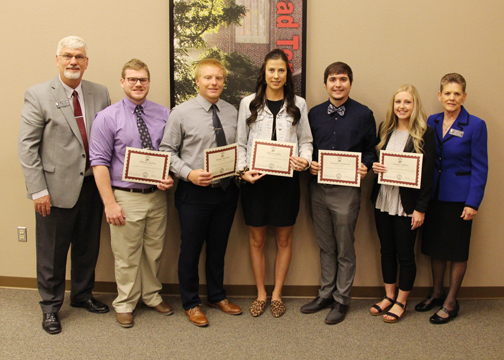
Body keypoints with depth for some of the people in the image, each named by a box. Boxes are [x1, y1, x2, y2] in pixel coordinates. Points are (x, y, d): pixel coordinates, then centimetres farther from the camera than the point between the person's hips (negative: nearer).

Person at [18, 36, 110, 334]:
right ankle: (51, 306, 28)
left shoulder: (100, 94, 5)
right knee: (52, 253, 9)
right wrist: (38, 190, -12)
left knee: (88, 248, 18)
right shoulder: (38, 95, -6)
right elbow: (27, 146, -8)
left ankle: (83, 295, 39)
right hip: (57, 188, -4)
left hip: (92, 185, 4)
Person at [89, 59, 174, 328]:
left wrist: (171, 177, -9)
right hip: (126, 197, -3)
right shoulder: (107, 118, -5)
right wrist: (109, 202, -14)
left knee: (154, 251, 17)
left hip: (157, 195, 3)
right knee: (126, 256, 7)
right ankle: (125, 303, 27)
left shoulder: (164, 114, 4)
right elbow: (99, 162, -8)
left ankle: (151, 295, 37)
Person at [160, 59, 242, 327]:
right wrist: (189, 174, -20)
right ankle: (191, 303, 28)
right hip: (194, 193, -4)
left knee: (218, 247, 19)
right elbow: (167, 151, -6)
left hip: (227, 191, 4)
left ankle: (217, 296, 38)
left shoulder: (232, 112, 6)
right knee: (191, 249, 8)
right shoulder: (181, 113, -7)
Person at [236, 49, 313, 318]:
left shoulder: (298, 104, 7)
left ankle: (277, 294, 23)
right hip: (255, 179, 0)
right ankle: (261, 294, 22)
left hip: (286, 178, 1)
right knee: (256, 239, 7)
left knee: (284, 238, 8)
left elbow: (306, 141, 8)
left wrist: (305, 160, -12)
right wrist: (243, 170, -8)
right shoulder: (249, 103, 5)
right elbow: (240, 143, 6)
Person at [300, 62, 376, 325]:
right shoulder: (315, 114, 8)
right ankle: (326, 294, 28)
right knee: (325, 246, 15)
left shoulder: (363, 114, -1)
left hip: (347, 189, -3)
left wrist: (365, 167, -14)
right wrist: (309, 163, -7)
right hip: (318, 187, 3)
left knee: (345, 248, 6)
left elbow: (371, 150, 5)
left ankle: (341, 300, 20)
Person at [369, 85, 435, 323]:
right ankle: (389, 296, 30)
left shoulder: (424, 134, -8)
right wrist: (374, 166, -7)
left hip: (407, 203, -5)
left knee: (405, 254, 5)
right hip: (383, 200, 5)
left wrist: (421, 208, -12)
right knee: (387, 251, 14)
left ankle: (401, 302, 22)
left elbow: (428, 173, -9)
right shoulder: (385, 129, 7)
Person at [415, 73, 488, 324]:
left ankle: (451, 302, 19)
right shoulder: (432, 122, 5)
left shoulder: (475, 125, -7)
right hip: (434, 195, 4)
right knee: (434, 246, 13)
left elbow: (480, 167, -7)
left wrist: (473, 202, -13)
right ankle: (436, 294, 31)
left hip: (459, 197, -4)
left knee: (457, 250, 6)